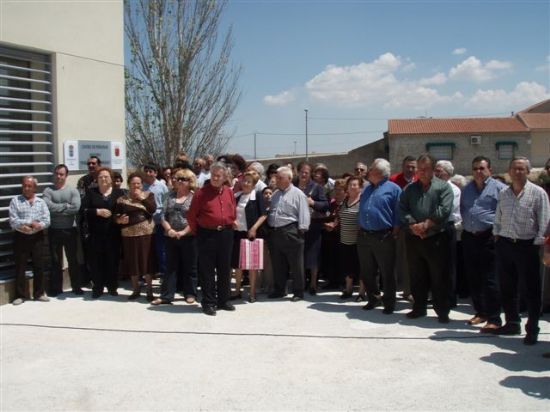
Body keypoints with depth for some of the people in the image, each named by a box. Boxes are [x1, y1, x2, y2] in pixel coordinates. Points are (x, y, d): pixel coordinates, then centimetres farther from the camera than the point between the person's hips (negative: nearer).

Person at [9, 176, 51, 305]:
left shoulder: (41, 202, 8)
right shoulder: (15, 201, 2)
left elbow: (46, 221, -3)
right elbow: (13, 222, -8)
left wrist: (30, 226, -16)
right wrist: (31, 223, -16)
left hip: (37, 237, 2)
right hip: (21, 237, -2)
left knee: (39, 266, 7)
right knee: (20, 267, 3)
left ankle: (39, 293, 18)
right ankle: (21, 294, 12)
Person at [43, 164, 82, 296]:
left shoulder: (73, 190, 1)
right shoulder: (48, 191, 1)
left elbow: (76, 207, -14)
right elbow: (47, 206, -16)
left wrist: (56, 209, -12)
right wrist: (65, 206, -12)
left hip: (70, 230, 0)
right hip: (54, 230, 0)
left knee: (73, 260, 8)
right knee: (55, 260, 9)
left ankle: (76, 287, 17)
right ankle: (56, 288, 17)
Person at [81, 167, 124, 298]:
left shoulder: (118, 193, 8)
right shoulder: (91, 193, 9)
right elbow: (83, 209, 0)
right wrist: (98, 211, -13)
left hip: (113, 233, 0)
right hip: (95, 234, 0)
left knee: (112, 260, 4)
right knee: (96, 261, 2)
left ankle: (112, 287, 18)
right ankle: (97, 288, 13)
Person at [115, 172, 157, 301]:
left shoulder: (149, 195, 6)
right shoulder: (122, 199, 7)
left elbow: (153, 209, -11)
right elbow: (116, 217, 7)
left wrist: (141, 197, -12)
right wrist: (120, 220, -14)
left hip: (146, 233, -1)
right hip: (129, 234, 1)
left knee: (147, 261, 1)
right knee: (132, 262, 6)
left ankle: (149, 290, 11)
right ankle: (136, 289, 21)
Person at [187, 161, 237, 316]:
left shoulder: (229, 192, 6)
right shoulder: (202, 192, -7)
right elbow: (191, 216, -2)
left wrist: (229, 226, 12)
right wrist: (197, 232, 2)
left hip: (226, 234, 4)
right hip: (207, 234, -4)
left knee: (225, 268, 11)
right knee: (207, 269, 1)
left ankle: (223, 300, 23)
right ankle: (208, 302, 9)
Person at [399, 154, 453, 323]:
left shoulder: (443, 187, 2)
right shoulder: (410, 189, 13)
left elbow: (444, 210, -11)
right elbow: (402, 209, 2)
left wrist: (426, 225, -16)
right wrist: (413, 226, -13)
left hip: (436, 239, -4)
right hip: (413, 239, 4)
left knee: (439, 277, 1)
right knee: (417, 276, 12)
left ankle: (442, 311, 10)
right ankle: (419, 307, 24)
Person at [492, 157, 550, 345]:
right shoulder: (503, 194, 10)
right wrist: (497, 237, 11)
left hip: (527, 246, -5)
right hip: (504, 245, 5)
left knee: (532, 290, 1)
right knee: (507, 287, 13)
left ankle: (532, 329, 10)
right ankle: (512, 323, 27)